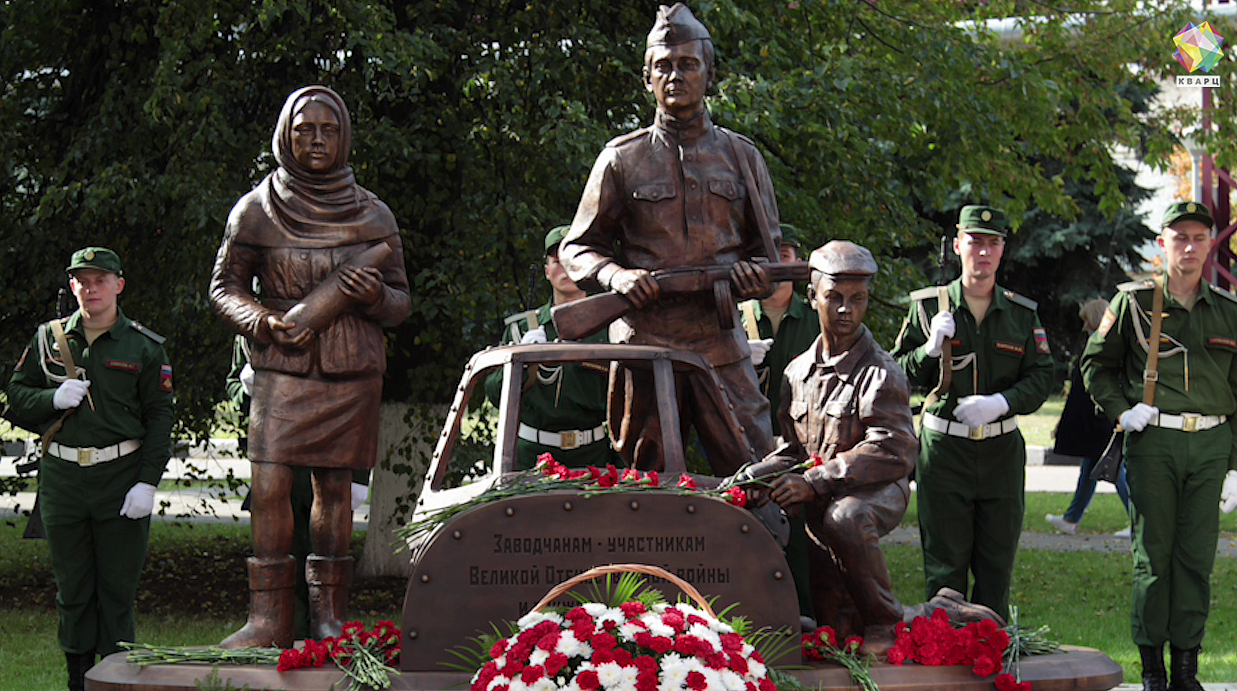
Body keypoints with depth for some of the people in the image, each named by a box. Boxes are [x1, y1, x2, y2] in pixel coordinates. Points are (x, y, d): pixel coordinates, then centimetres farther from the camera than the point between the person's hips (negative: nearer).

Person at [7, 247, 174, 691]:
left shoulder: (144, 347, 1)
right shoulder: (48, 338, 8)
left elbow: (159, 417, -1)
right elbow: (17, 392, 13)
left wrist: (148, 482, -9)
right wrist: (53, 399, -9)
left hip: (121, 476, -2)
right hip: (61, 476, 2)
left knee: (118, 587, 2)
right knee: (72, 586, 8)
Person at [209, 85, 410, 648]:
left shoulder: (372, 215, 8)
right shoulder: (256, 210, 3)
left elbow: (401, 301, 12)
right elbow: (223, 287, 8)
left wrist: (375, 296, -11)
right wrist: (264, 322, -10)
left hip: (352, 370, 2)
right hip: (282, 367, -1)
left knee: (335, 485, 3)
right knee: (268, 486, -12)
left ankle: (328, 613, 10)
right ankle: (269, 617, -8)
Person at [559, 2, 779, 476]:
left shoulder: (741, 157, 14)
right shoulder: (623, 160, 9)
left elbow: (767, 253, 18)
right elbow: (575, 250, 11)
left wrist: (748, 276, -6)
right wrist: (616, 275, -10)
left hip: (721, 343, 1)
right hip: (644, 343, -1)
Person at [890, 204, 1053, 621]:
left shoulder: (1022, 314, 7)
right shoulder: (927, 307, 2)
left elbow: (1041, 378, 4)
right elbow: (898, 375, 4)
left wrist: (1001, 402, -14)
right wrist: (930, 349, -15)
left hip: (1002, 447, 2)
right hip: (943, 449, -2)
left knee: (997, 564, 7)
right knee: (944, 565, 0)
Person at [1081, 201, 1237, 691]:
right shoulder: (1134, 302, 3)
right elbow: (1095, 365, 12)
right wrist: (1121, 410, -5)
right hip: (1152, 442, -2)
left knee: (1197, 557, 2)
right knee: (1152, 554, 0)